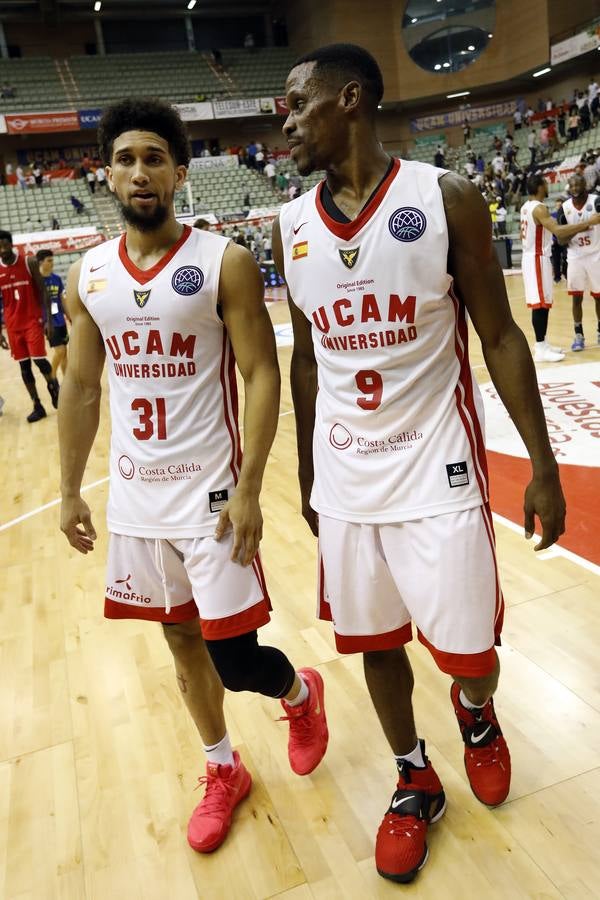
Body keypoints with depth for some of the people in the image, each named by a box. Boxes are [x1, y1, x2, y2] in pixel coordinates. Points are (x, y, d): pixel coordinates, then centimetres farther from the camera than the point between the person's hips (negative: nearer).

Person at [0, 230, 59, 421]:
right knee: (24, 366, 4)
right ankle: (37, 406, 12)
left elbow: (42, 292, -4)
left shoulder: (29, 263, -6)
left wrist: (48, 320, -11)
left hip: (33, 320, -3)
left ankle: (52, 384, 21)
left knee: (39, 359, -12)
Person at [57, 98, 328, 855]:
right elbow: (81, 389, 11)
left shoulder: (225, 263, -9)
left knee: (233, 658, 0)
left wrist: (248, 491, -17)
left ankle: (301, 695, 36)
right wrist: (70, 492, 10)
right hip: (134, 497, 5)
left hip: (209, 492, -4)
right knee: (181, 639, 16)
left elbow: (263, 376, -11)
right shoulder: (86, 277, 5)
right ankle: (223, 771, 39)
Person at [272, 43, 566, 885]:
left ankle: (476, 715, 45)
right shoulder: (291, 226, 4)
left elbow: (499, 335, -4)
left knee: (469, 652, 7)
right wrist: (307, 475, 14)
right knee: (373, 641, 14)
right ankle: (415, 783, 39)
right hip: (344, 480, 4)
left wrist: (543, 466, -5)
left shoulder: (445, 198, -7)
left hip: (437, 473, -3)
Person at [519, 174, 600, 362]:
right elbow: (558, 231, -30)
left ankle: (541, 344, 19)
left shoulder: (526, 207, 13)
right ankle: (540, 349, -7)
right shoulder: (539, 208, -18)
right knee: (541, 303, -9)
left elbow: (523, 234, 21)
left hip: (531, 257, 10)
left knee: (541, 302, 13)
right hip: (538, 259, -10)